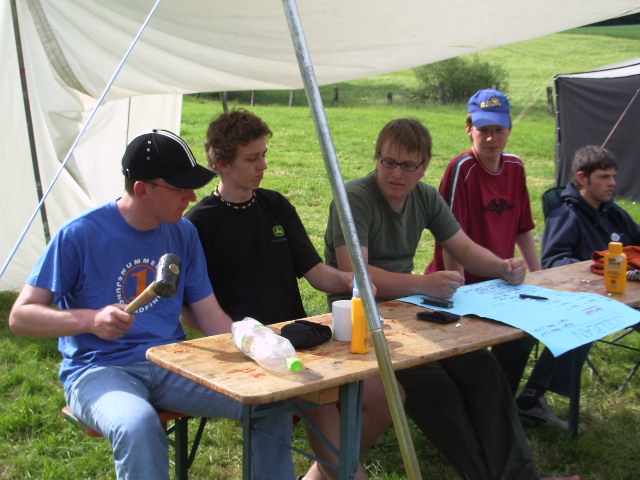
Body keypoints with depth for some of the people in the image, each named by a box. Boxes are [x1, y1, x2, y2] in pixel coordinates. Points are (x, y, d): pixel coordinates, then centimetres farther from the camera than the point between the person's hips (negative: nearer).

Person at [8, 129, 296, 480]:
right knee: (138, 426, -39)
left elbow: (210, 316, 9)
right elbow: (20, 316, -8)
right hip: (99, 369, -4)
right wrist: (90, 320, -25)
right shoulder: (80, 235, -9)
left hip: (172, 365, 5)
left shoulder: (183, 234, 7)